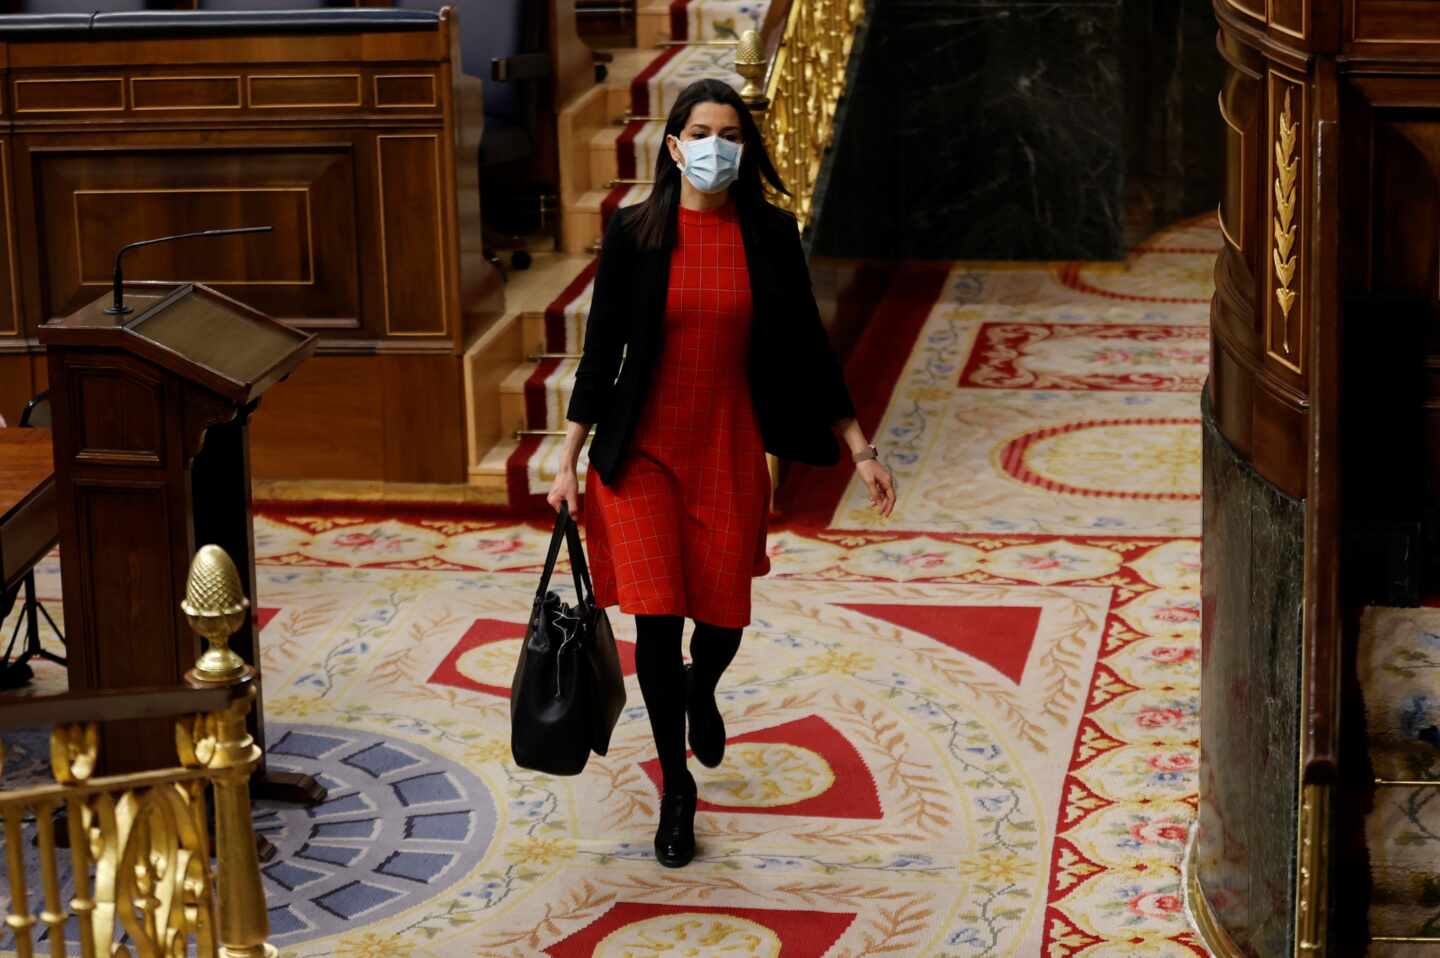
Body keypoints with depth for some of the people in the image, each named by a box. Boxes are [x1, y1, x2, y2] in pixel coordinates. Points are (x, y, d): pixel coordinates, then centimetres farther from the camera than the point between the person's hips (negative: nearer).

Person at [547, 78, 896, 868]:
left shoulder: (769, 235, -1)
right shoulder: (634, 233, -4)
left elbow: (806, 349, 5)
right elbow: (601, 349, -1)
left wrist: (860, 449, 4)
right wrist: (569, 459, -2)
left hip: (731, 453, 2)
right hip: (642, 451, -1)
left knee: (723, 621, 7)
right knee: (655, 618, -8)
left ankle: (699, 688, 46)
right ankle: (675, 787, 11)